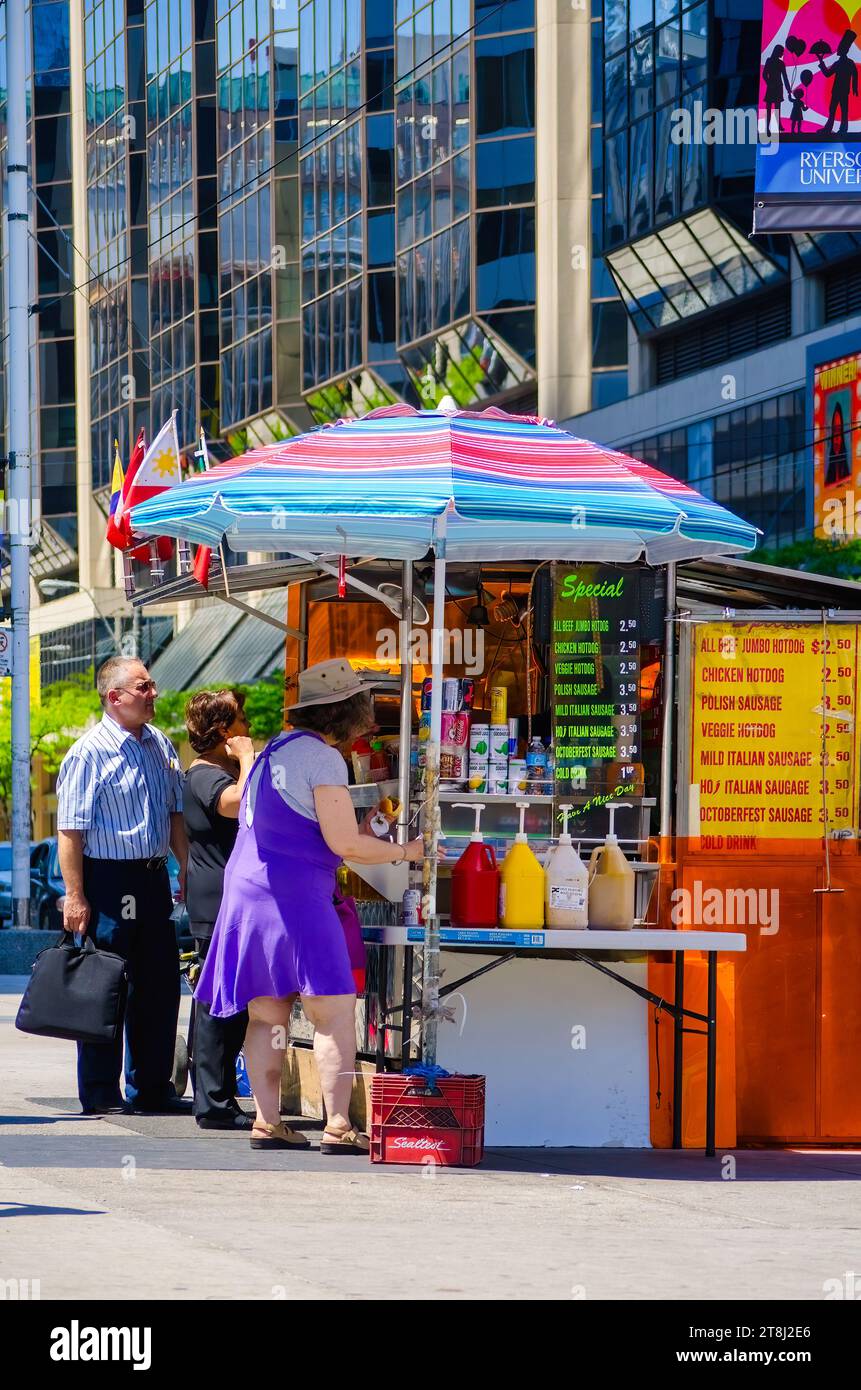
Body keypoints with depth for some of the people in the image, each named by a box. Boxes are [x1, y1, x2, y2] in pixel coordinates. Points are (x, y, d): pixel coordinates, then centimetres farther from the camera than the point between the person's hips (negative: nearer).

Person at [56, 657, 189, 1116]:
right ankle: (99, 1094, 5)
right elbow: (70, 829, -14)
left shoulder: (160, 746, 11)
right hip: (108, 879, -7)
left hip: (154, 879, 7)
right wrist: (75, 896, -18)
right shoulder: (90, 753, -11)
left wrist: (188, 871, 15)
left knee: (160, 985, 10)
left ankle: (151, 1088, 21)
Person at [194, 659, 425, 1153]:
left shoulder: (275, 749, 16)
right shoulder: (323, 758, -10)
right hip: (296, 895, -9)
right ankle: (338, 1125, -12)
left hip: (248, 887, 9)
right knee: (336, 1011, -6)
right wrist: (406, 852, -1)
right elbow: (345, 843, -13)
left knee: (266, 1014, 9)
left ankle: (267, 1121, 8)